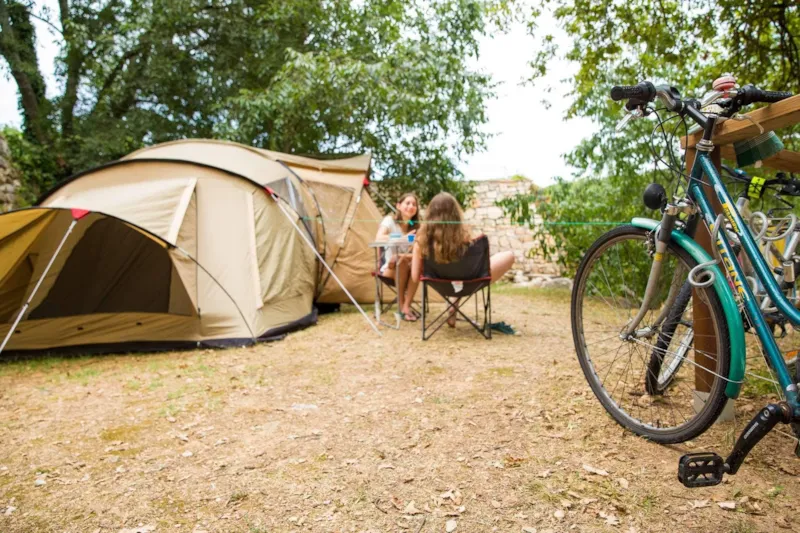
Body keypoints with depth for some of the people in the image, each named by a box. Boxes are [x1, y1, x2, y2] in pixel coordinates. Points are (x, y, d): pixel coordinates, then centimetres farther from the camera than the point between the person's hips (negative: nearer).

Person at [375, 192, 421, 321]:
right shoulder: (390, 220, -10)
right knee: (402, 262, -36)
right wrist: (403, 238, -36)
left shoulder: (417, 225, 1)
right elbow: (379, 238, -30)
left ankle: (406, 306, -25)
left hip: (407, 268, 3)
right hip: (390, 267, -3)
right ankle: (401, 305, -21)